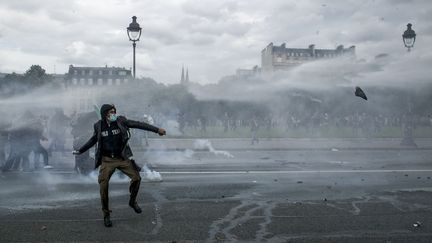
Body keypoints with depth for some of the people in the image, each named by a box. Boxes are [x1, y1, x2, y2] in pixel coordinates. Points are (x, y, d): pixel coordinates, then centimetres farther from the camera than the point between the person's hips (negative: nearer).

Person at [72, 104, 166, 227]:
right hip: (107, 160, 0)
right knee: (103, 186, -8)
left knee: (136, 177, -11)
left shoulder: (121, 121, -4)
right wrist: (80, 151, 27)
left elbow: (139, 124, -5)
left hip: (122, 158, 0)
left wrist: (157, 129, -9)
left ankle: (132, 201, 17)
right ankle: (106, 215, 9)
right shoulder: (98, 126, 0)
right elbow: (93, 140, 18)